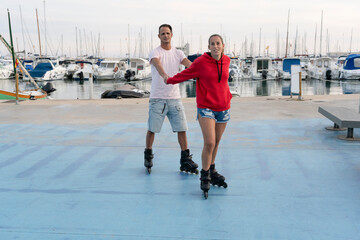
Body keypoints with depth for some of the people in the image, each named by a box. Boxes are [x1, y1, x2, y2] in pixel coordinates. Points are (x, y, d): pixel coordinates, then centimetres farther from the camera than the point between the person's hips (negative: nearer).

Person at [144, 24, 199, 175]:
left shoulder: (178, 53, 10)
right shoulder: (155, 53, -3)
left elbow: (190, 65, -7)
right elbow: (157, 64, -26)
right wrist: (165, 76, -48)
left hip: (175, 98, 3)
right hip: (157, 98, -3)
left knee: (182, 128, 0)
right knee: (152, 129, 4)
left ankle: (185, 161, 9)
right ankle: (148, 156, 25)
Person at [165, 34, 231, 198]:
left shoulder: (226, 61, 5)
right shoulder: (201, 62, -9)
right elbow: (185, 74, 4)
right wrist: (169, 80, 11)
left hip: (223, 108, 5)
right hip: (206, 107, -5)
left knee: (216, 143, 13)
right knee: (209, 143, -13)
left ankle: (212, 171, 31)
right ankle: (205, 177, 4)